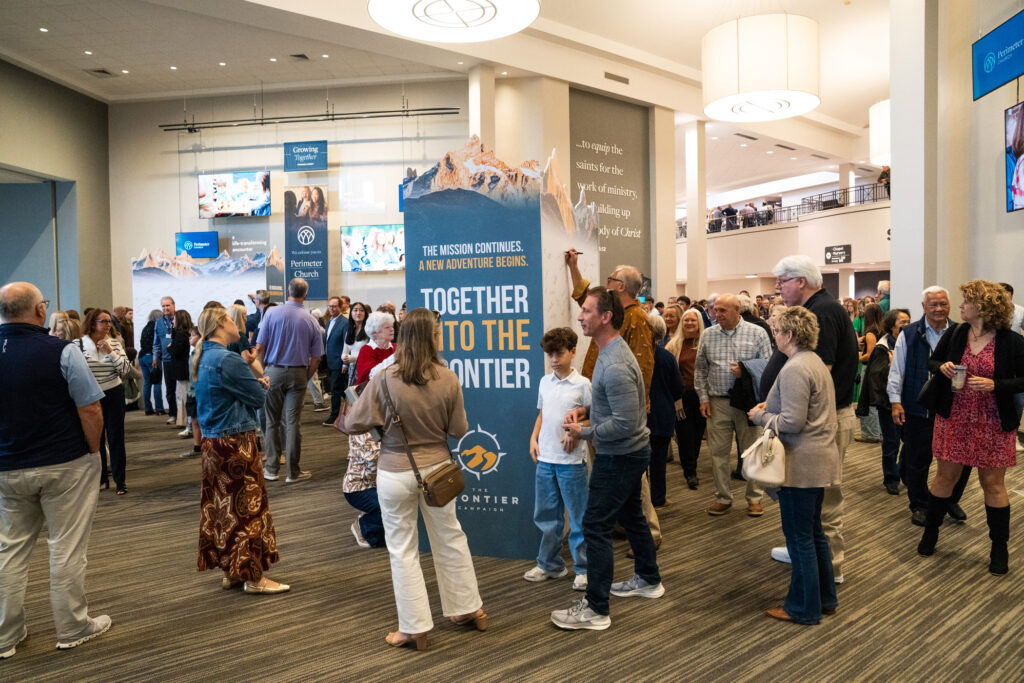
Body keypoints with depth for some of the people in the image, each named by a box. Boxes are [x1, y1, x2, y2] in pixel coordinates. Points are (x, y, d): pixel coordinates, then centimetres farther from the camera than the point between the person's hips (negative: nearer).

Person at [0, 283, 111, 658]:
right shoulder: (60, 351, -16)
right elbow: (91, 410, -17)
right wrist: (93, 452, -3)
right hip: (65, 465, -4)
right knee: (66, 549, 7)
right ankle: (72, 629, 19)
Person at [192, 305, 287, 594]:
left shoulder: (203, 359, 11)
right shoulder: (228, 360, -18)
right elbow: (259, 397, -14)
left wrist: (256, 383, 6)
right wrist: (262, 382, 5)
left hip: (212, 441, 9)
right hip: (236, 442, -9)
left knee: (220, 506, 13)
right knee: (248, 507, -1)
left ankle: (229, 570, 24)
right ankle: (253, 576, 7)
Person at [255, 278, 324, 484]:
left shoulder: (271, 313, -4)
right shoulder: (311, 321, 0)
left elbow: (260, 348, -4)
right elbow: (316, 358, 1)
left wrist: (264, 371, 9)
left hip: (273, 371, 0)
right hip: (298, 374, 0)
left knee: (272, 422, 10)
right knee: (292, 422, 3)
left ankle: (271, 469, 17)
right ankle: (293, 472, 9)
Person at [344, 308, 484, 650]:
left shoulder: (384, 379, -18)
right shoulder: (448, 379, -13)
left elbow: (354, 423, -9)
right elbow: (459, 430, -4)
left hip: (395, 474, -2)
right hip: (436, 468, 2)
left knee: (403, 548, 11)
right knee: (450, 538, 20)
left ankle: (414, 628, 21)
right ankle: (469, 609, 34)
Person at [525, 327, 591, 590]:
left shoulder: (582, 384, -7)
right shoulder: (545, 382, 8)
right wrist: (533, 438, 6)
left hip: (571, 460, -5)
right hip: (545, 458, 5)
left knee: (578, 517, 3)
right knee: (546, 515, 15)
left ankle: (583, 569, 17)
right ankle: (550, 564, 30)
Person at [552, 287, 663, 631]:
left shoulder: (615, 366, -27)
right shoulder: (609, 352, 6)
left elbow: (625, 424, -28)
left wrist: (584, 432, -16)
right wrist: (585, 409, 4)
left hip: (620, 456, -10)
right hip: (631, 452, 10)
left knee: (596, 525, -4)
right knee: (631, 515, 23)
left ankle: (595, 609, 5)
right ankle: (648, 580, 42)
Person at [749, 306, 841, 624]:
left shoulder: (794, 369, -20)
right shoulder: (815, 361, 13)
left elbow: (793, 422, -24)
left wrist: (761, 417, -9)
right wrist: (772, 406, 9)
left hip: (801, 464, -10)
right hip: (819, 460, 11)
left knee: (800, 538, 2)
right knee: (814, 532, 21)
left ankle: (804, 608, 14)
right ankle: (826, 598, 33)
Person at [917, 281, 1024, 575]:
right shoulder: (954, 335, 1)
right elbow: (932, 361, 14)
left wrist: (994, 384, -21)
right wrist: (941, 367, -7)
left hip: (993, 424, -3)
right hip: (953, 419, 3)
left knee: (993, 484, 7)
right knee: (945, 476, 11)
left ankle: (999, 548, 24)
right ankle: (930, 532, 29)